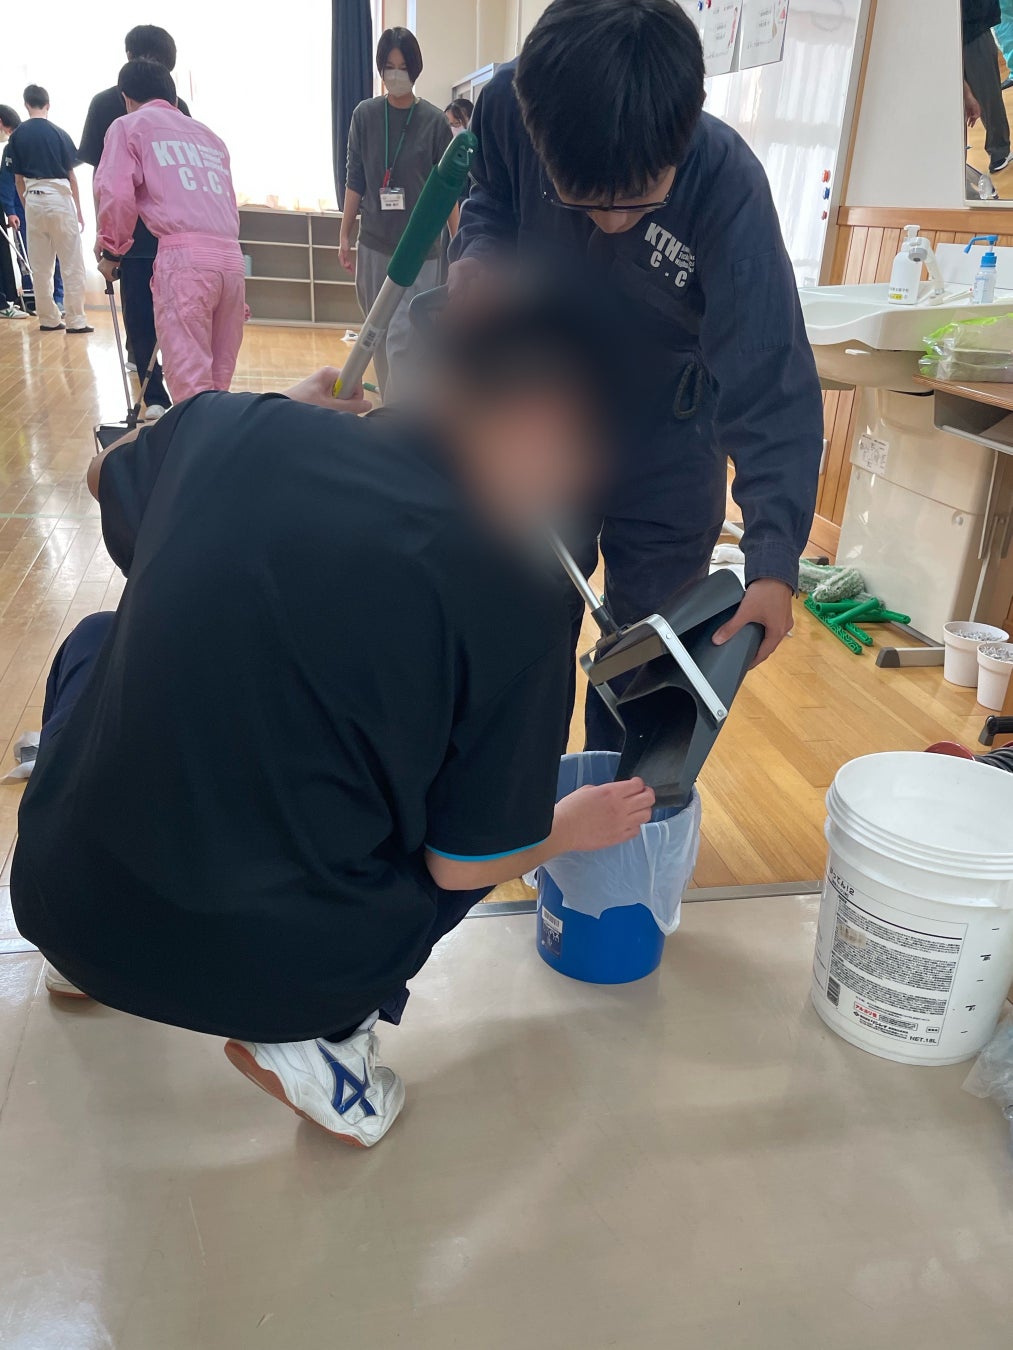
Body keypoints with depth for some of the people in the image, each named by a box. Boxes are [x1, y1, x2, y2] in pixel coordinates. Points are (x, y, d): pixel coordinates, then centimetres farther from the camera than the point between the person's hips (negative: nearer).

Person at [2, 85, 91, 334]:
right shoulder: (58, 133, -4)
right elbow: (71, 175, -1)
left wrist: (27, 206, 16)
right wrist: (78, 209, 8)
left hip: (32, 200, 4)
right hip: (59, 199, -3)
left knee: (40, 266, 9)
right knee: (72, 264, 0)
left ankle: (48, 319, 12)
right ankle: (75, 320, -3)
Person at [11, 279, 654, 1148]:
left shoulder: (232, 426, -6)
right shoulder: (516, 598, -16)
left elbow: (108, 478, 19)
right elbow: (467, 867, -8)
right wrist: (572, 827, 12)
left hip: (62, 904, 4)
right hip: (278, 977, -3)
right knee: (487, 813, 20)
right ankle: (320, 1035, 7)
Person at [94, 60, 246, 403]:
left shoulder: (129, 125, 13)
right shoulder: (208, 134, 31)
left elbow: (116, 194, -1)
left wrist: (112, 250, 15)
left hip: (183, 255, -6)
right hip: (231, 257, 6)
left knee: (190, 381, -9)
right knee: (218, 380, 11)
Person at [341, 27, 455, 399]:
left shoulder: (434, 121, -3)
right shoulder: (365, 115, 3)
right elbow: (355, 180, 8)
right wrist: (344, 235, 5)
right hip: (373, 245, 3)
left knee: (402, 342, -12)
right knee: (380, 338, 10)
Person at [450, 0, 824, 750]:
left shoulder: (725, 182, -28)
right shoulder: (510, 106, -20)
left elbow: (770, 386, -29)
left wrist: (775, 559, -37)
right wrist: (478, 251, -20)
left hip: (667, 470, -2)